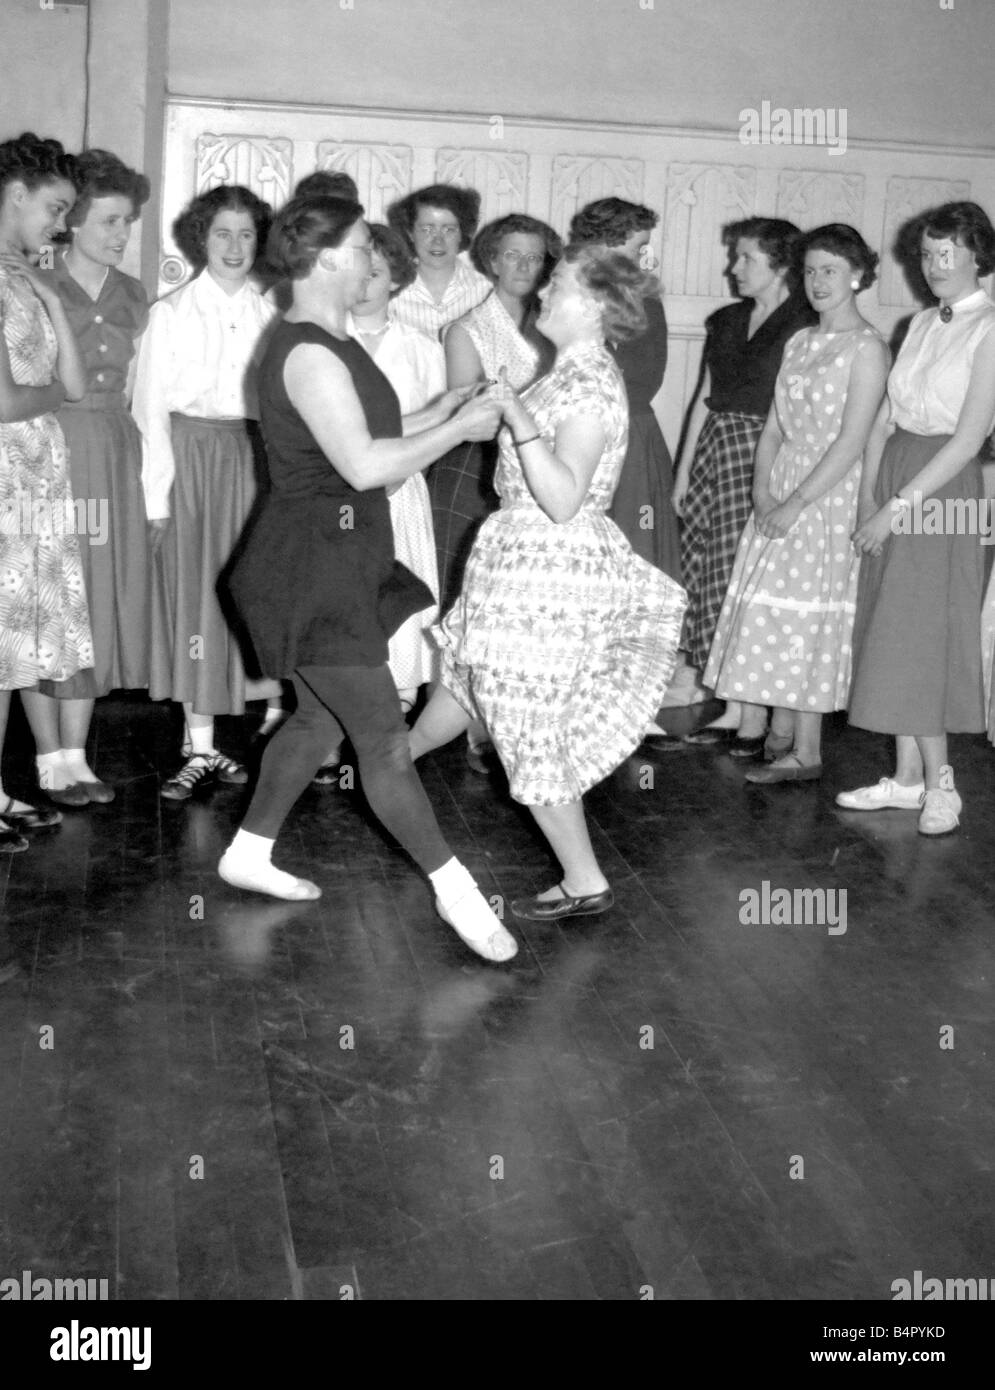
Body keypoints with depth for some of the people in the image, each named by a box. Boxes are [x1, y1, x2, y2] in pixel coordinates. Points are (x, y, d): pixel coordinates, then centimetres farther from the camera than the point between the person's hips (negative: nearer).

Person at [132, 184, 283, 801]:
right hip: (193, 459, -1)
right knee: (196, 595, 1)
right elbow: (152, 408, -1)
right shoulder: (171, 312, 2)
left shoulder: (271, 315, 7)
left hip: (258, 461, 2)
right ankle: (202, 748, 7)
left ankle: (271, 730, 13)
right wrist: (159, 494, -8)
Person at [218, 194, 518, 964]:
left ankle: (249, 853, 33)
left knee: (321, 717, 19)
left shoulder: (334, 343, 13)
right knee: (385, 739, -3)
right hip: (314, 561, -11)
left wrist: (445, 408, 5)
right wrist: (460, 428, -16)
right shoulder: (308, 354, -20)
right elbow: (365, 466, -25)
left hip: (343, 555, 11)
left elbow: (371, 438, 14)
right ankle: (456, 890, 6)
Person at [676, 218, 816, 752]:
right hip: (714, 453, 7)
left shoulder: (803, 328, -7)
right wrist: (684, 468, 14)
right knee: (708, 578, 6)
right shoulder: (726, 322, 15)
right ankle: (731, 709, 15)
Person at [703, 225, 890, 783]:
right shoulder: (800, 342, 12)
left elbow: (851, 441, -16)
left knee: (808, 616, -5)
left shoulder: (867, 348, -9)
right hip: (781, 493, 7)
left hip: (828, 493, -7)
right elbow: (774, 425, 11)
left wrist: (796, 503, -17)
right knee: (771, 611, 8)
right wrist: (763, 489, -4)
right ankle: (778, 732, 20)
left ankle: (806, 752, 3)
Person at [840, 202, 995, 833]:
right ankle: (908, 775, 17)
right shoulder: (922, 324, 12)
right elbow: (885, 420, 11)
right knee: (891, 634, 8)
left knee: (922, 635, -5)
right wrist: (869, 497, 0)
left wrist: (899, 505, -17)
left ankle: (940, 784, 7)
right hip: (894, 480, 7)